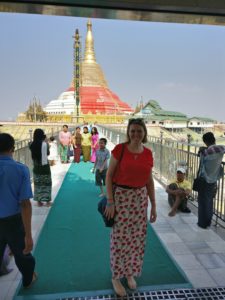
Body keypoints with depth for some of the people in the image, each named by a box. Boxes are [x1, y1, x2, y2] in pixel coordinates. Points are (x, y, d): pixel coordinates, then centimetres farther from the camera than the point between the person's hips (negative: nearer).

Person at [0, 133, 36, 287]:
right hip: (13, 221, -1)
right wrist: (28, 234, -16)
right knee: (22, 253, 23)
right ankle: (28, 280, 48)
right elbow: (25, 204, -20)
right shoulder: (21, 169, -18)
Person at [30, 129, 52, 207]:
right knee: (46, 183, 9)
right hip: (44, 165, -4)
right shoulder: (44, 144, -14)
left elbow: (33, 154, 7)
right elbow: (48, 153, -2)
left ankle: (39, 201, 20)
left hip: (36, 166, 4)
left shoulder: (32, 144, -3)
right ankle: (47, 201, 15)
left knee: (37, 183, 13)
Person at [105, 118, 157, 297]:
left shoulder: (148, 153, 1)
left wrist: (153, 205, 7)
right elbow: (109, 175, -8)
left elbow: (149, 181, 7)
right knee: (120, 237, 5)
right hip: (121, 196, -4)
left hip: (140, 198, 4)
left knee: (137, 236, 14)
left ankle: (130, 272, 38)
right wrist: (110, 201, -13)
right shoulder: (120, 149, -11)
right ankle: (116, 277, 28)